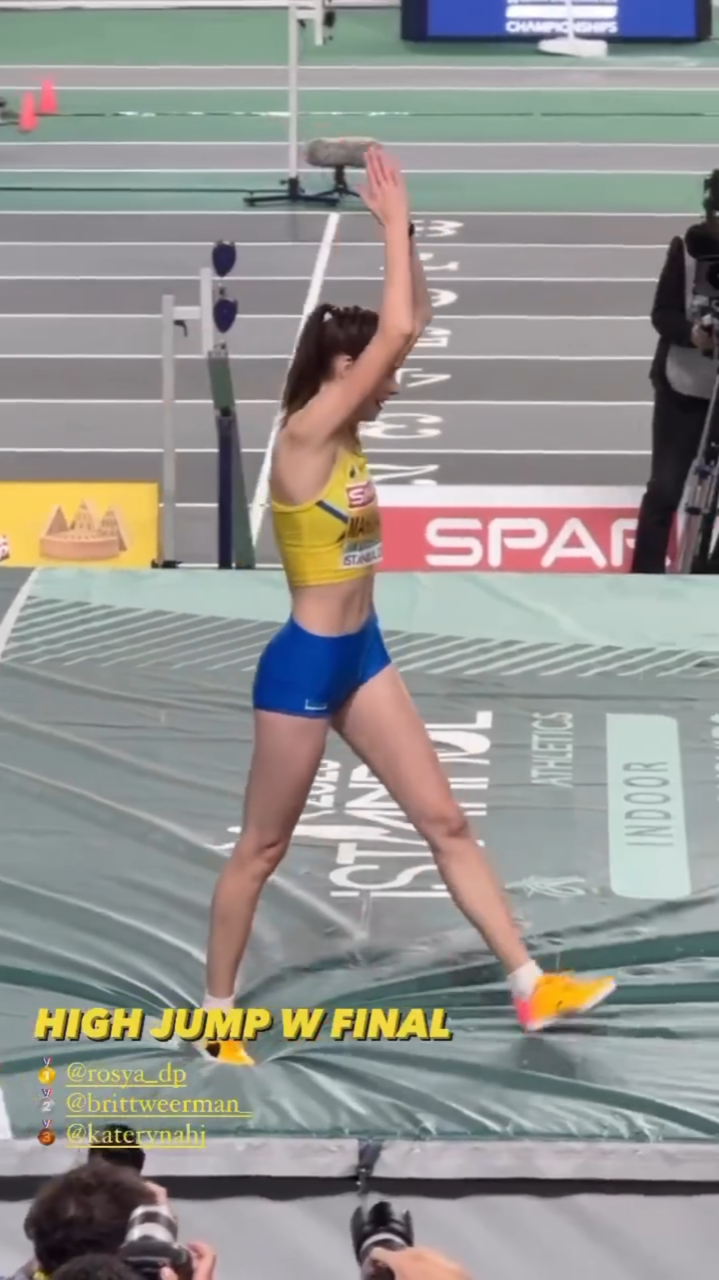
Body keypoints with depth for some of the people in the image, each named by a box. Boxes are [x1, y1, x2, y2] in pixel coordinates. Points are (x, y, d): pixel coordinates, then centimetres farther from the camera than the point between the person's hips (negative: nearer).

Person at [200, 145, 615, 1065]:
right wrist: (393, 221, -19)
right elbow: (397, 332, -27)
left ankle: (532, 988, 9)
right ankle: (215, 1015, 18)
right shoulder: (302, 436, -20)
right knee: (262, 849, 5)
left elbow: (411, 323, 9)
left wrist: (402, 228, -1)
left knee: (445, 822, 7)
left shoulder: (344, 434, 4)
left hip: (362, 655, 9)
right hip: (305, 664, -9)